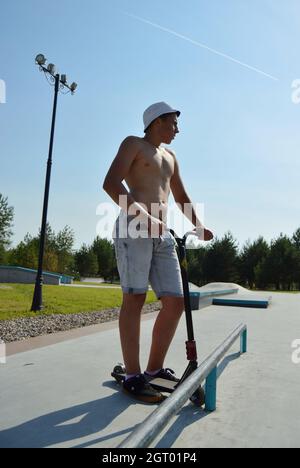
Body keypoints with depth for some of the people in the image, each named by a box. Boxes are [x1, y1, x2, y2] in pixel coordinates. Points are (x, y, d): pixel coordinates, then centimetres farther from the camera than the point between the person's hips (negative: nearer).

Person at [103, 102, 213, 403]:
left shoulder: (170, 157, 30)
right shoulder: (133, 144, 8)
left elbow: (180, 196, 38)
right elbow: (111, 184, -8)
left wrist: (199, 227, 30)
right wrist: (143, 215, -21)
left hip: (162, 236, 7)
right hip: (134, 228, -7)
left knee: (175, 303, -1)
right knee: (134, 299, -10)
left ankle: (155, 369, 13)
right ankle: (133, 377, -2)